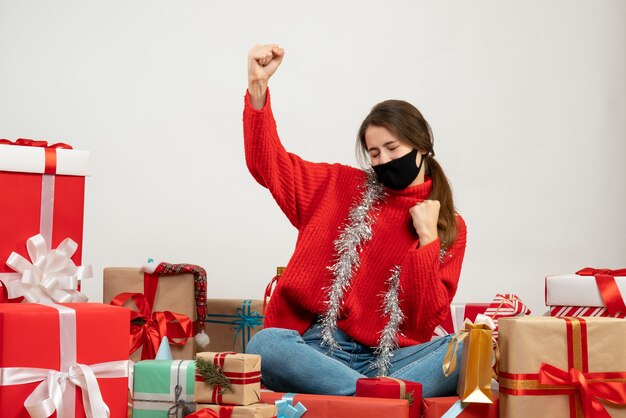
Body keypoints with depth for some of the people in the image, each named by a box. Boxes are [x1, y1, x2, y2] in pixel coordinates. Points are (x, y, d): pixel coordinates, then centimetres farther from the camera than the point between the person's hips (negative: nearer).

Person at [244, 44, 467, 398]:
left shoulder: (449, 226, 11)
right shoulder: (343, 187, 15)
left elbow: (426, 320, 2)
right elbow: (267, 164, 11)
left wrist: (427, 238, -4)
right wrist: (258, 88, 0)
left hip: (391, 357, 0)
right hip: (321, 348, 0)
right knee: (264, 346, -35)